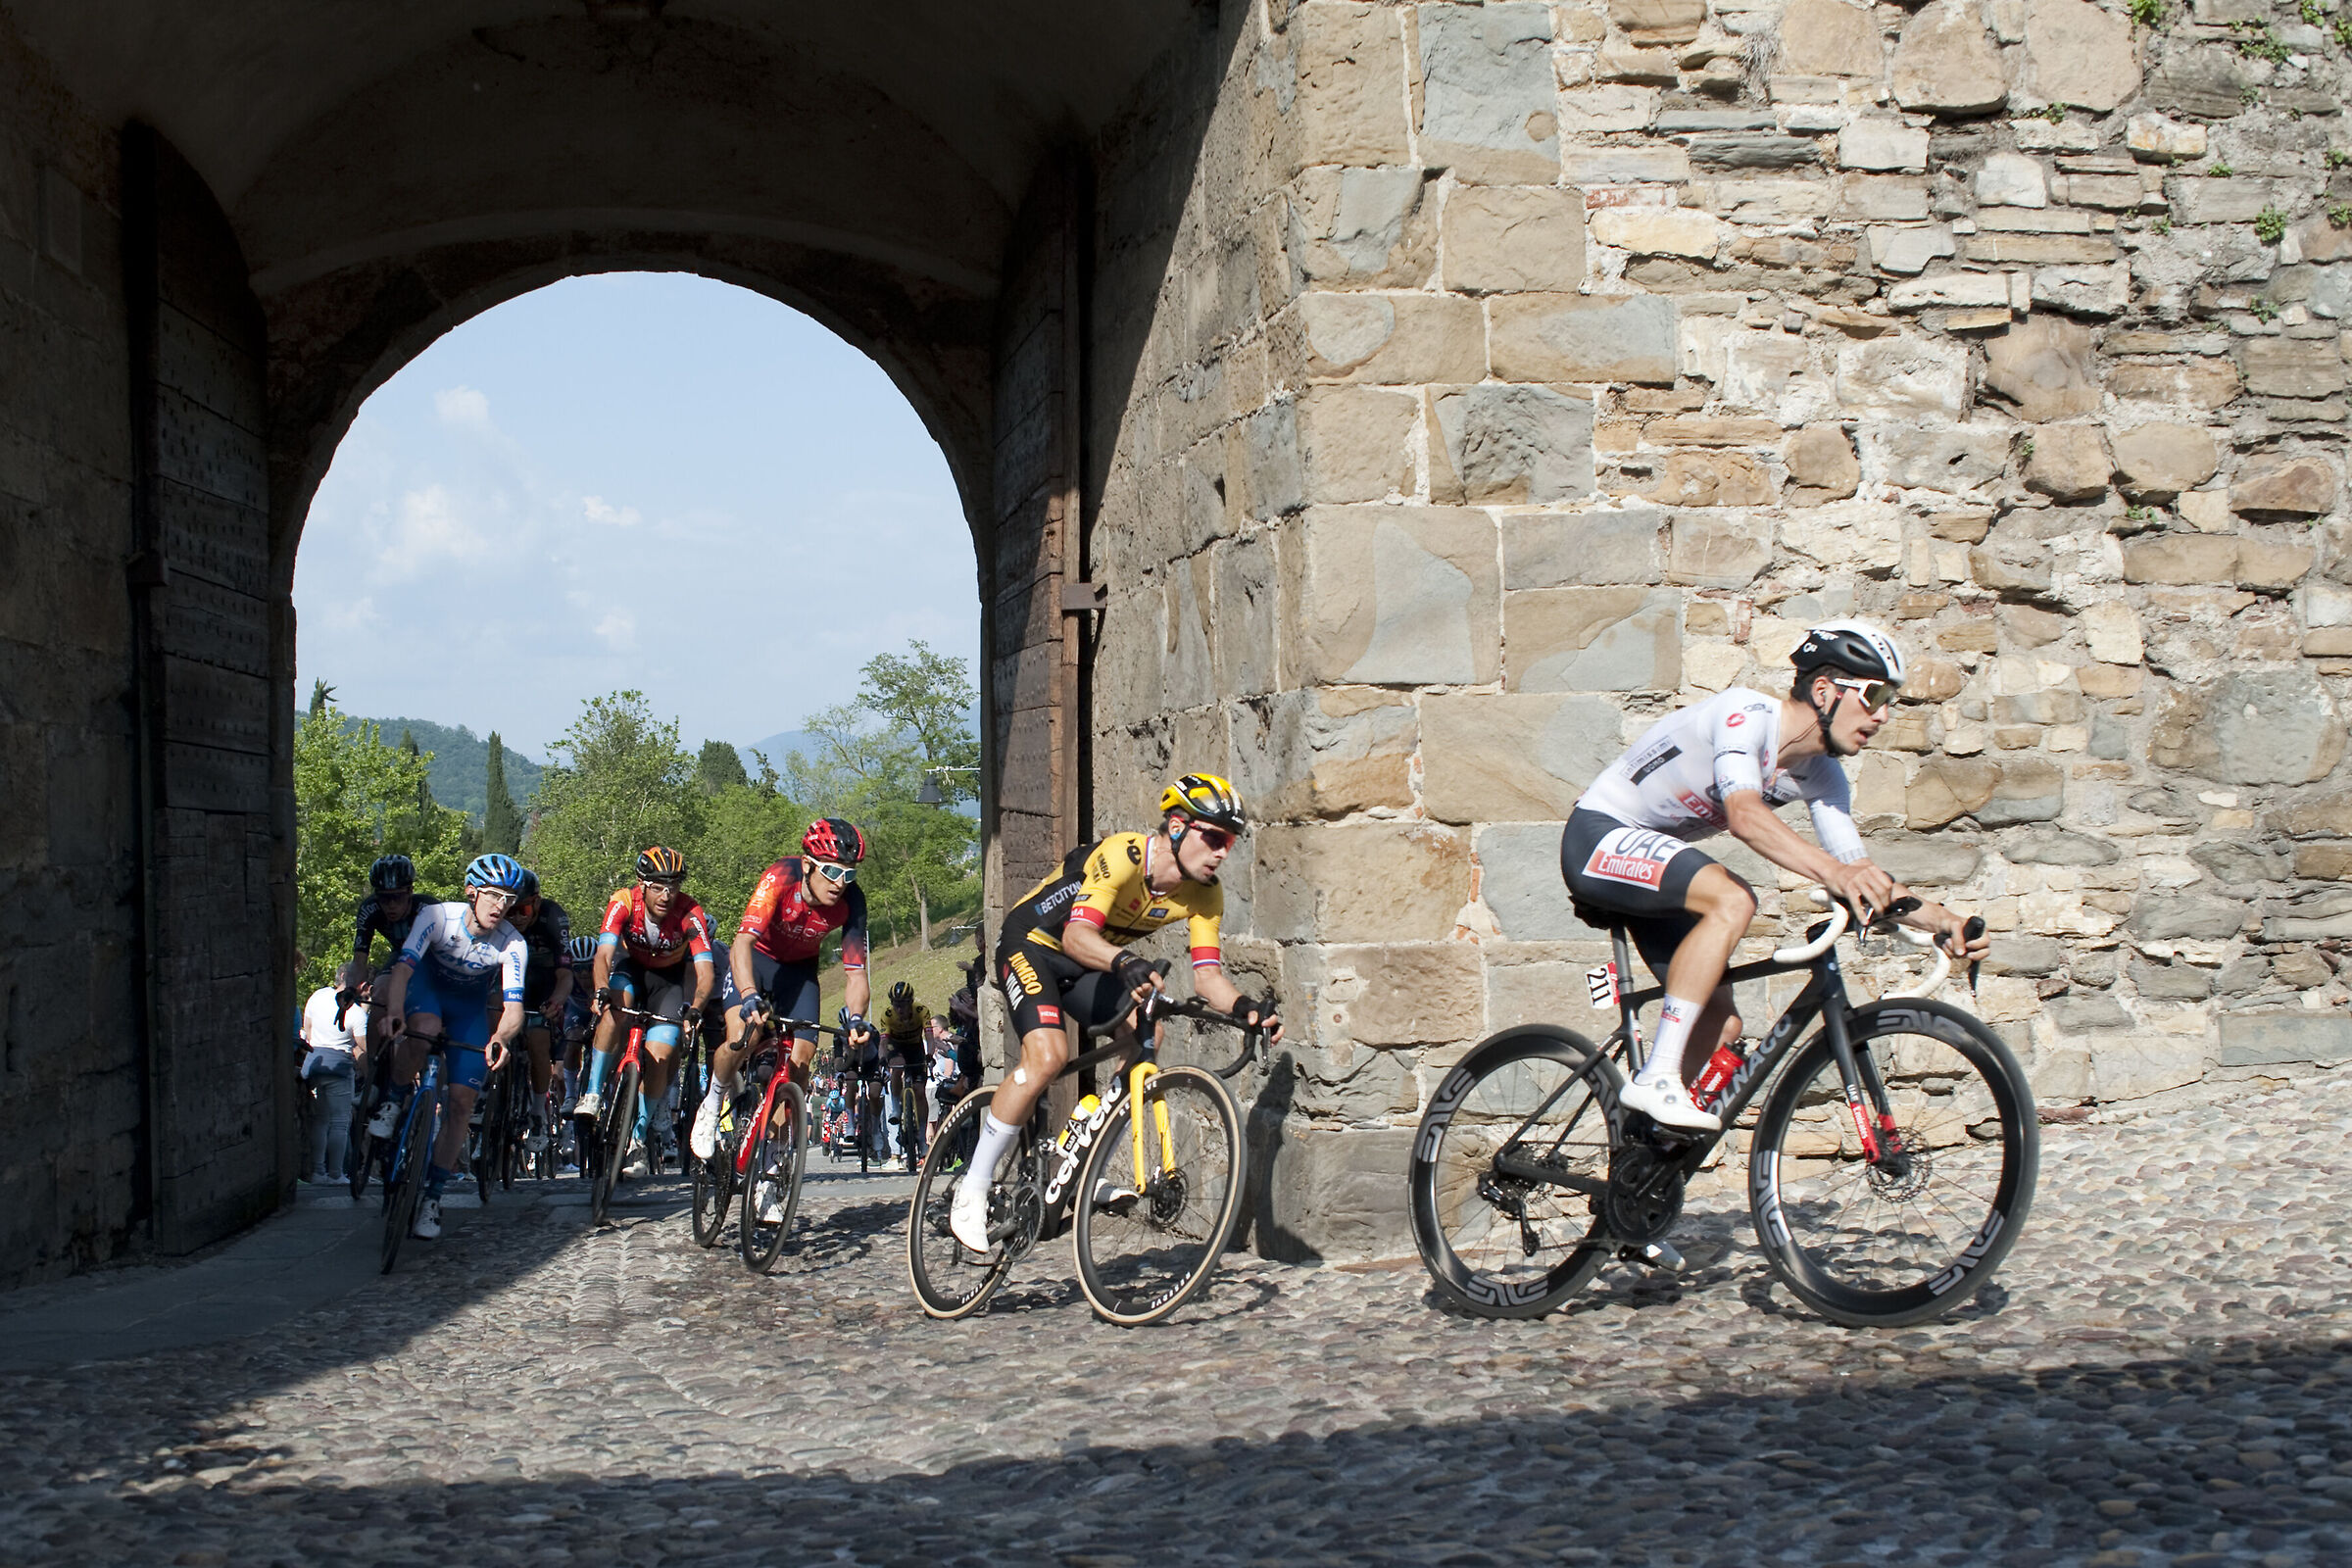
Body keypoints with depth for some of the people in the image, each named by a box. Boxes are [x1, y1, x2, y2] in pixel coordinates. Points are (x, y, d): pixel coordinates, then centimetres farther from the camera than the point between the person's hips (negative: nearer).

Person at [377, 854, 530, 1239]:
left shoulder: (512, 944, -27)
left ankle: (432, 1195, 4)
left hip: (470, 1006, 1)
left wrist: (502, 1038, -57)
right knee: (425, 1029, -38)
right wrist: (394, 1012, -58)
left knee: (462, 1100, -8)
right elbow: (403, 968, -39)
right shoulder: (437, 916, -29)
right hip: (427, 987, -1)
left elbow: (513, 1006, -34)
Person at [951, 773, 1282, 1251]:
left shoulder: (1204, 895, -11)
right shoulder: (1122, 856, -31)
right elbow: (1077, 935, -42)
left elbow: (1207, 976, -13)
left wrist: (1244, 1006, -33)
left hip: (1090, 964, 7)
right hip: (1031, 945, -7)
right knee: (1047, 1055, -28)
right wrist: (1124, 963, -62)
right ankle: (972, 1192, -16)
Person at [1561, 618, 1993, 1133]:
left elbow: (1860, 872, -2)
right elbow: (1745, 815, -42)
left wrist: (1938, 918, -19)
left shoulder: (1821, 776, -1)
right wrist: (1831, 871, -56)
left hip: (1653, 866, 9)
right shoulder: (1748, 713, -25)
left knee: (1722, 1026, -1)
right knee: (1732, 900, -33)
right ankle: (1656, 1079, -31)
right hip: (1598, 838, -9)